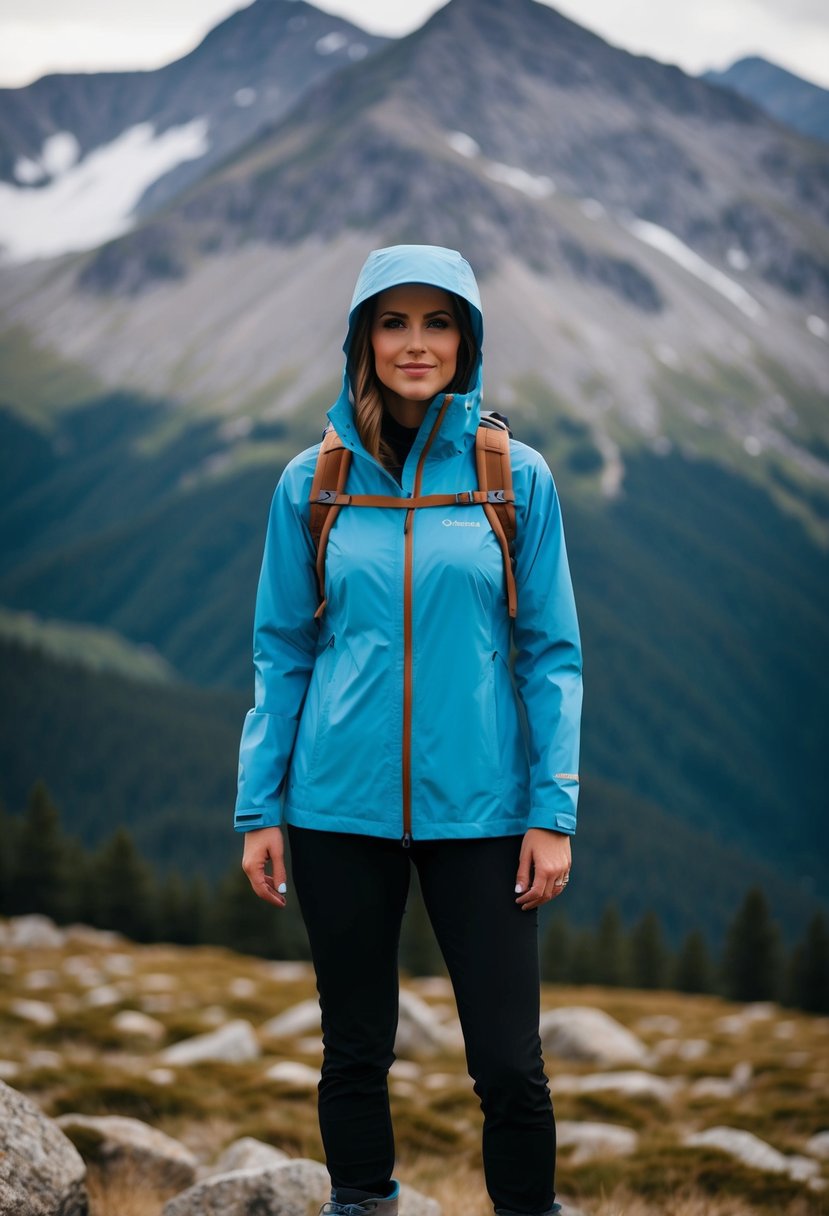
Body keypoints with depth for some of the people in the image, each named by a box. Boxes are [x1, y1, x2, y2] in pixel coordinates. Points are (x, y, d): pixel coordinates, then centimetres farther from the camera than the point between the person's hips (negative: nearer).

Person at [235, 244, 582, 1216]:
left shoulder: (516, 478, 1)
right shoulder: (312, 483, 4)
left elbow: (551, 653, 2)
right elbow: (282, 653, 7)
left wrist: (552, 810, -4)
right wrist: (260, 809, 3)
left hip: (477, 807, -1)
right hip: (340, 808, 1)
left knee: (509, 1064, -2)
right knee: (355, 1053, 12)